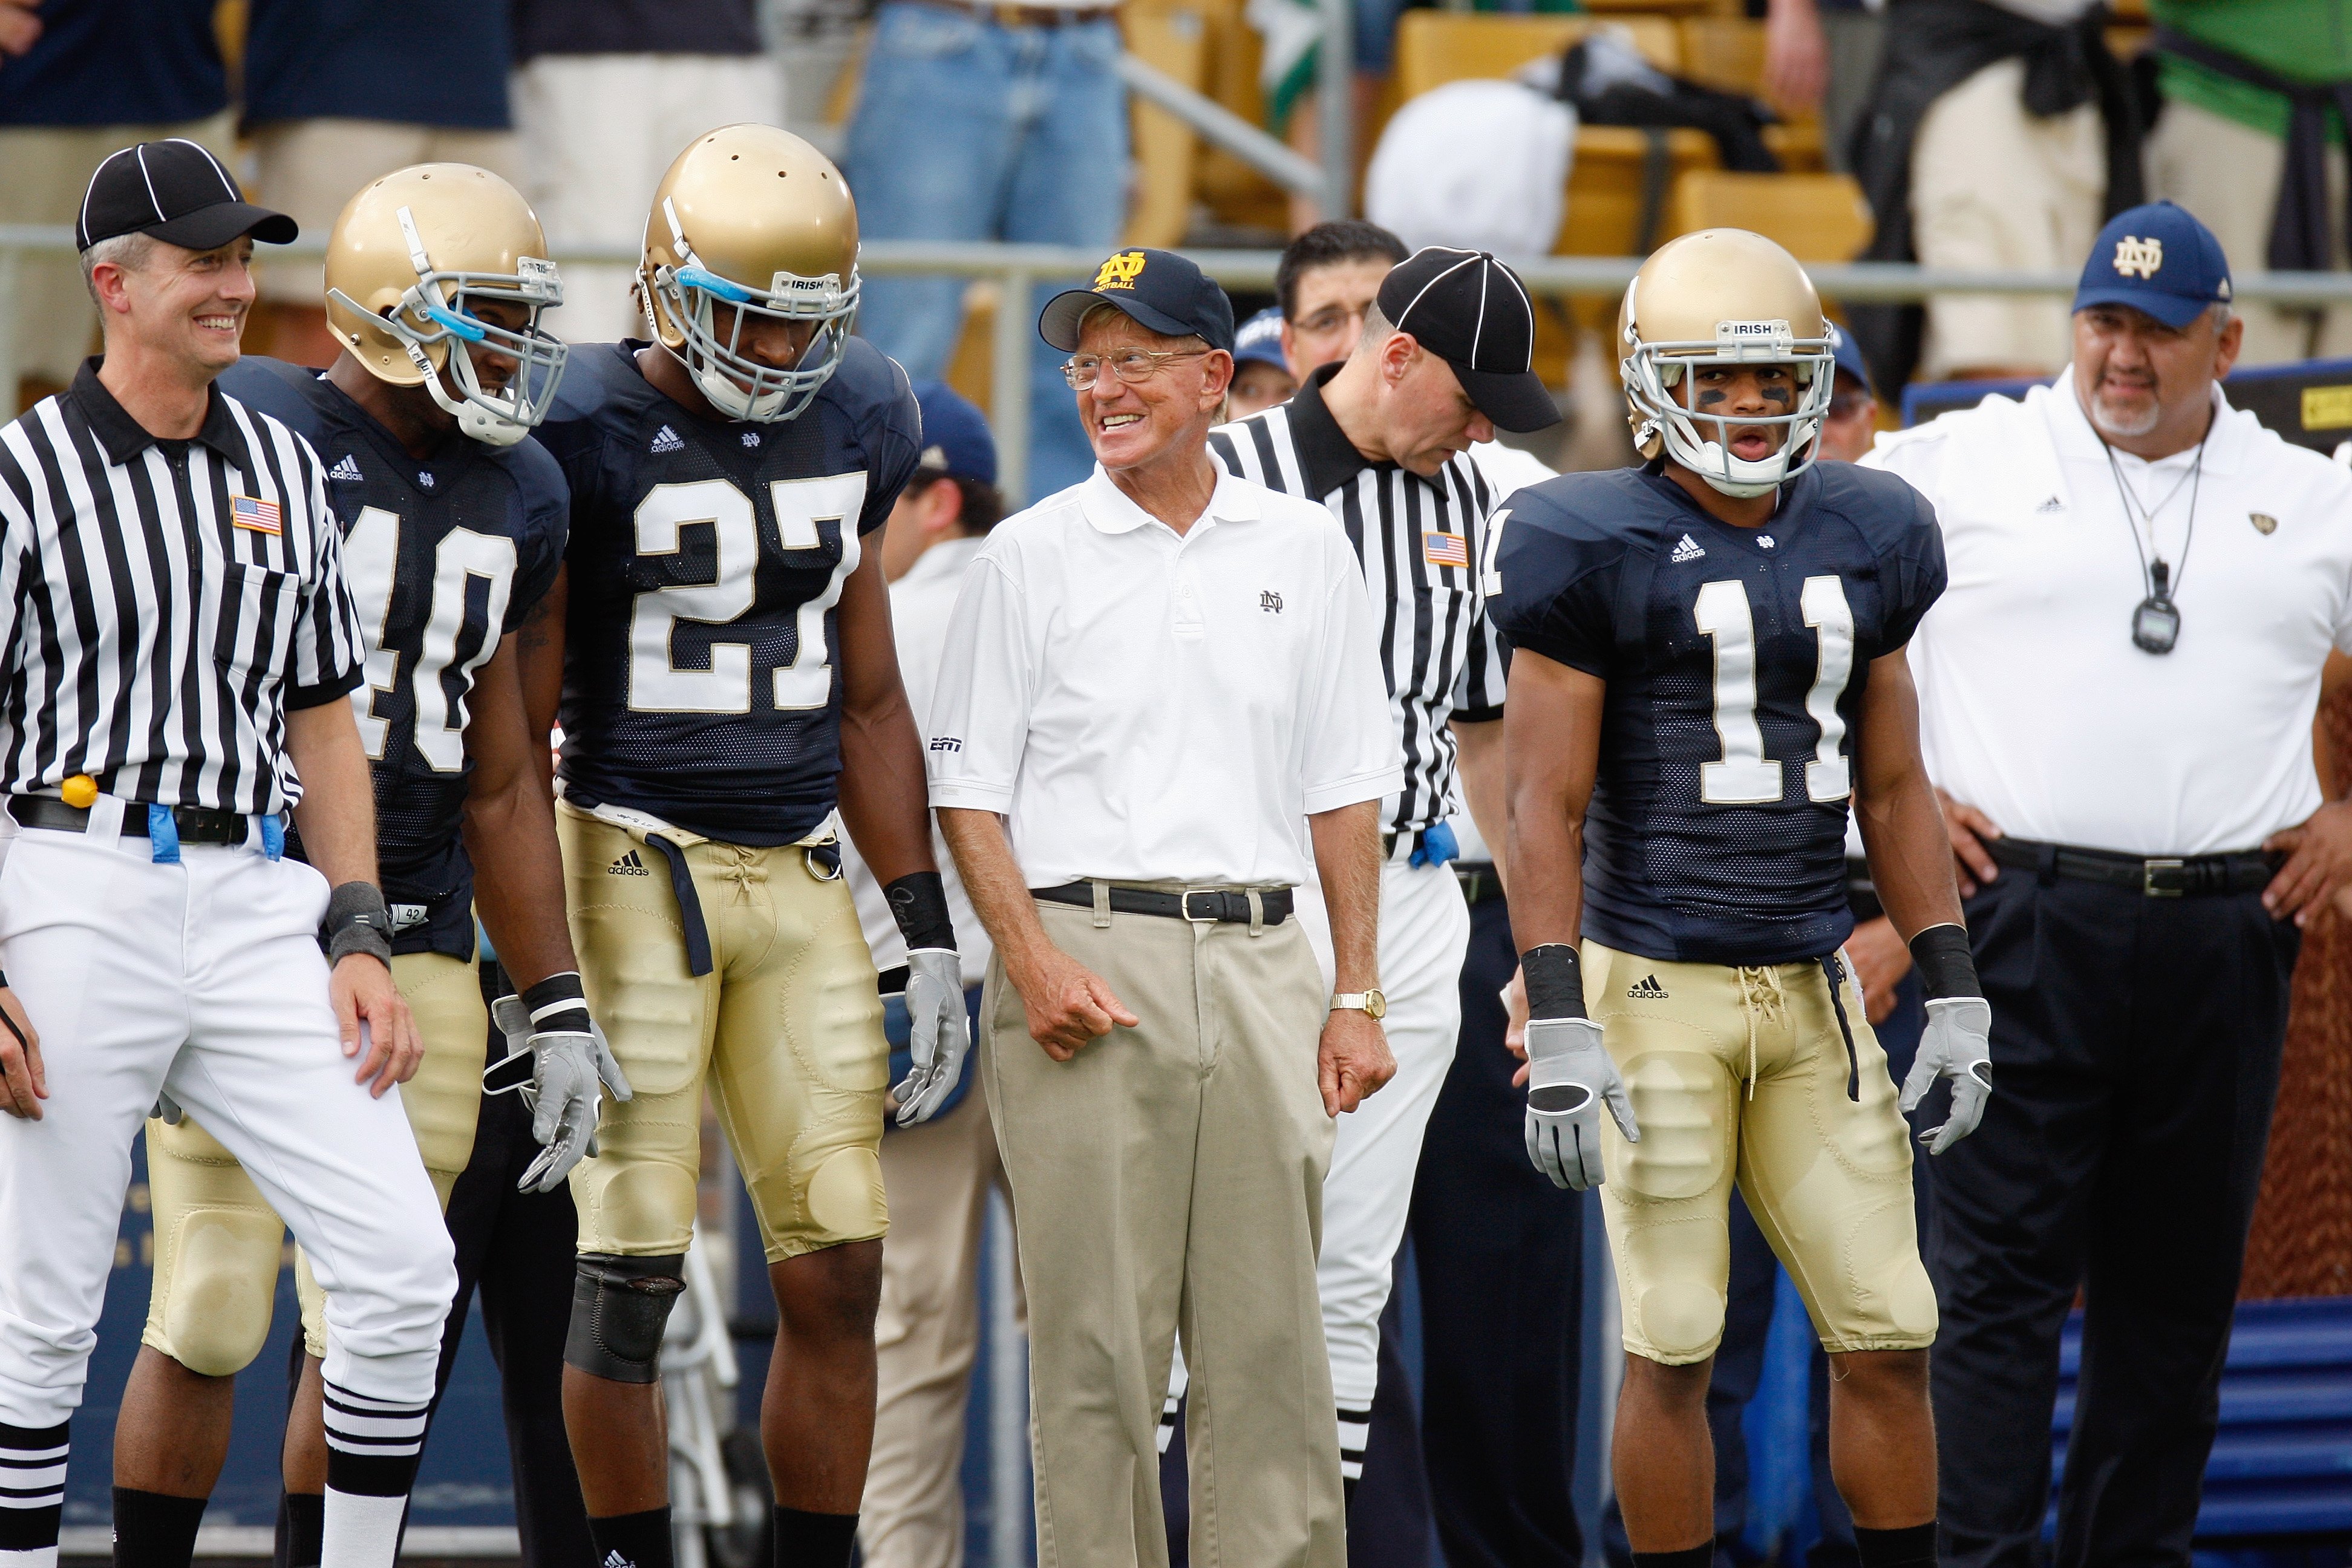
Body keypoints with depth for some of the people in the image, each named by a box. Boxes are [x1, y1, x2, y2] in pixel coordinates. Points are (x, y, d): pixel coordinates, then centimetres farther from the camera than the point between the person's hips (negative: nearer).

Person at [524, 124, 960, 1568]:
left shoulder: (853, 420, 8)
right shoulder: (595, 432, -9)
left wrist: (929, 933, 13)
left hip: (802, 868, 5)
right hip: (637, 864, -5)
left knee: (840, 1272, 2)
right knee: (631, 1268, -6)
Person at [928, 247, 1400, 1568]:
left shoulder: (1305, 550, 11)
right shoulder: (1033, 556, 5)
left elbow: (1344, 790, 13)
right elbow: (969, 790, 4)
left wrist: (1358, 995, 6)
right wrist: (1035, 961, -9)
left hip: (1260, 961, 2)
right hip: (1088, 952, -2)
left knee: (1270, 1333, 1)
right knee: (1098, 1335, -2)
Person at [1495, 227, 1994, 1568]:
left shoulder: (1861, 542, 9)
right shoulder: (1600, 551, -7)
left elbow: (1893, 788, 15)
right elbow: (1548, 807, -8)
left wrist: (1954, 996, 9)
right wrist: (1559, 1028, -14)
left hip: (1814, 991, 5)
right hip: (1658, 990, -5)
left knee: (1889, 1339, 4)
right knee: (1675, 1350, 0)